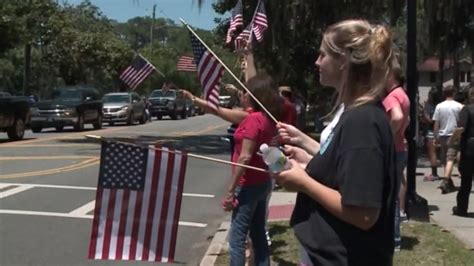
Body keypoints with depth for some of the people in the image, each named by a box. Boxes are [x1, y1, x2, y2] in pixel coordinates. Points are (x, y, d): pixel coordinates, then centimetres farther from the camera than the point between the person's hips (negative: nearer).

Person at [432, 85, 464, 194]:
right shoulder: (459, 106, -3)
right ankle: (445, 182, -22)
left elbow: (436, 124, 0)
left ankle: (449, 183, 21)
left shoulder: (439, 106, 1)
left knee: (445, 160, 13)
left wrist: (436, 137, 8)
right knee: (450, 159, -8)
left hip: (442, 136, 3)